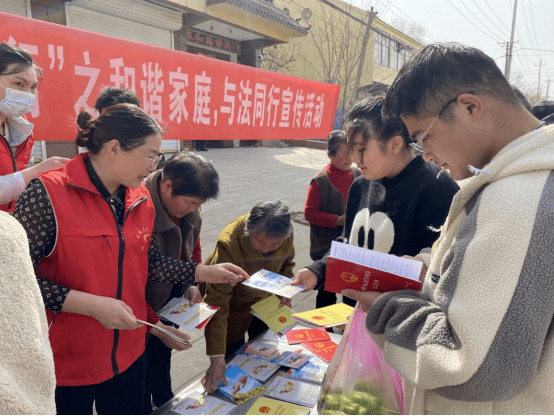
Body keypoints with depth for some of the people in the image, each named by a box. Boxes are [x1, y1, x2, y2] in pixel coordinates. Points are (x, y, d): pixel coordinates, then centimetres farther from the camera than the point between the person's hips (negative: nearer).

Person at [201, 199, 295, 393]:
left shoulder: (285, 231, -24)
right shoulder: (229, 245, -40)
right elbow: (217, 304, -40)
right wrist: (217, 359, -42)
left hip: (265, 299, 5)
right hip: (234, 303, -5)